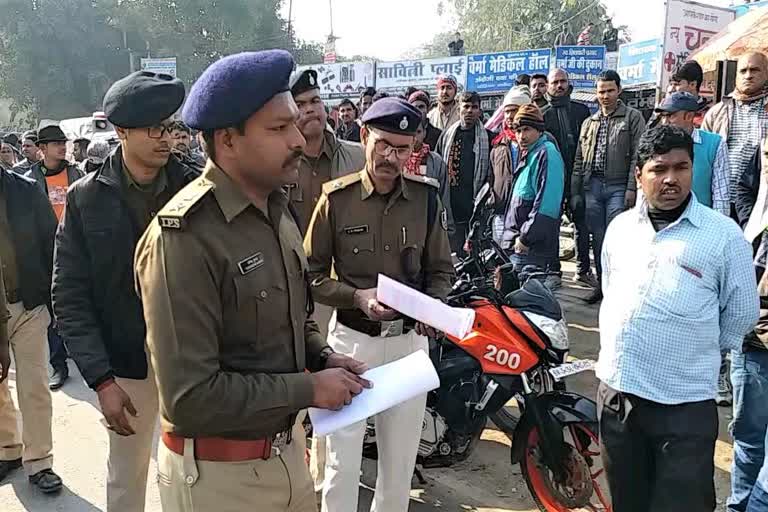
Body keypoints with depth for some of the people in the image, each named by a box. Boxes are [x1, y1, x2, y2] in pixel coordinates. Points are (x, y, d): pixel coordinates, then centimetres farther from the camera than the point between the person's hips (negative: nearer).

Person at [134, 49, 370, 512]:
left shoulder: (277, 211, 5)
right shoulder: (184, 237, -24)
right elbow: (190, 397, -26)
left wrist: (324, 358, -2)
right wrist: (308, 389, -20)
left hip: (287, 447, 8)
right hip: (218, 473, -8)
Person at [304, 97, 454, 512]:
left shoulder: (426, 197, 0)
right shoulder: (336, 198, -7)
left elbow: (441, 270, 8)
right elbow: (311, 275, -4)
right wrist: (358, 297, -19)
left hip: (409, 339, 2)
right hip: (352, 338, -2)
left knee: (401, 458, 16)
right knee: (343, 460, 5)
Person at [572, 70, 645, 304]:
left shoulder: (633, 118, 2)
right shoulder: (589, 123, 17)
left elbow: (637, 156, -5)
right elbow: (579, 160, 17)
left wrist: (632, 188, -13)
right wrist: (575, 191, 11)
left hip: (618, 187, -5)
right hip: (592, 186, 5)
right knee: (597, 238, 9)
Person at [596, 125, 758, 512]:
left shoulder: (724, 235, -7)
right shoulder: (620, 227, 7)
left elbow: (741, 315, 0)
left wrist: (697, 353, 8)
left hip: (685, 404, -4)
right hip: (615, 389, 5)